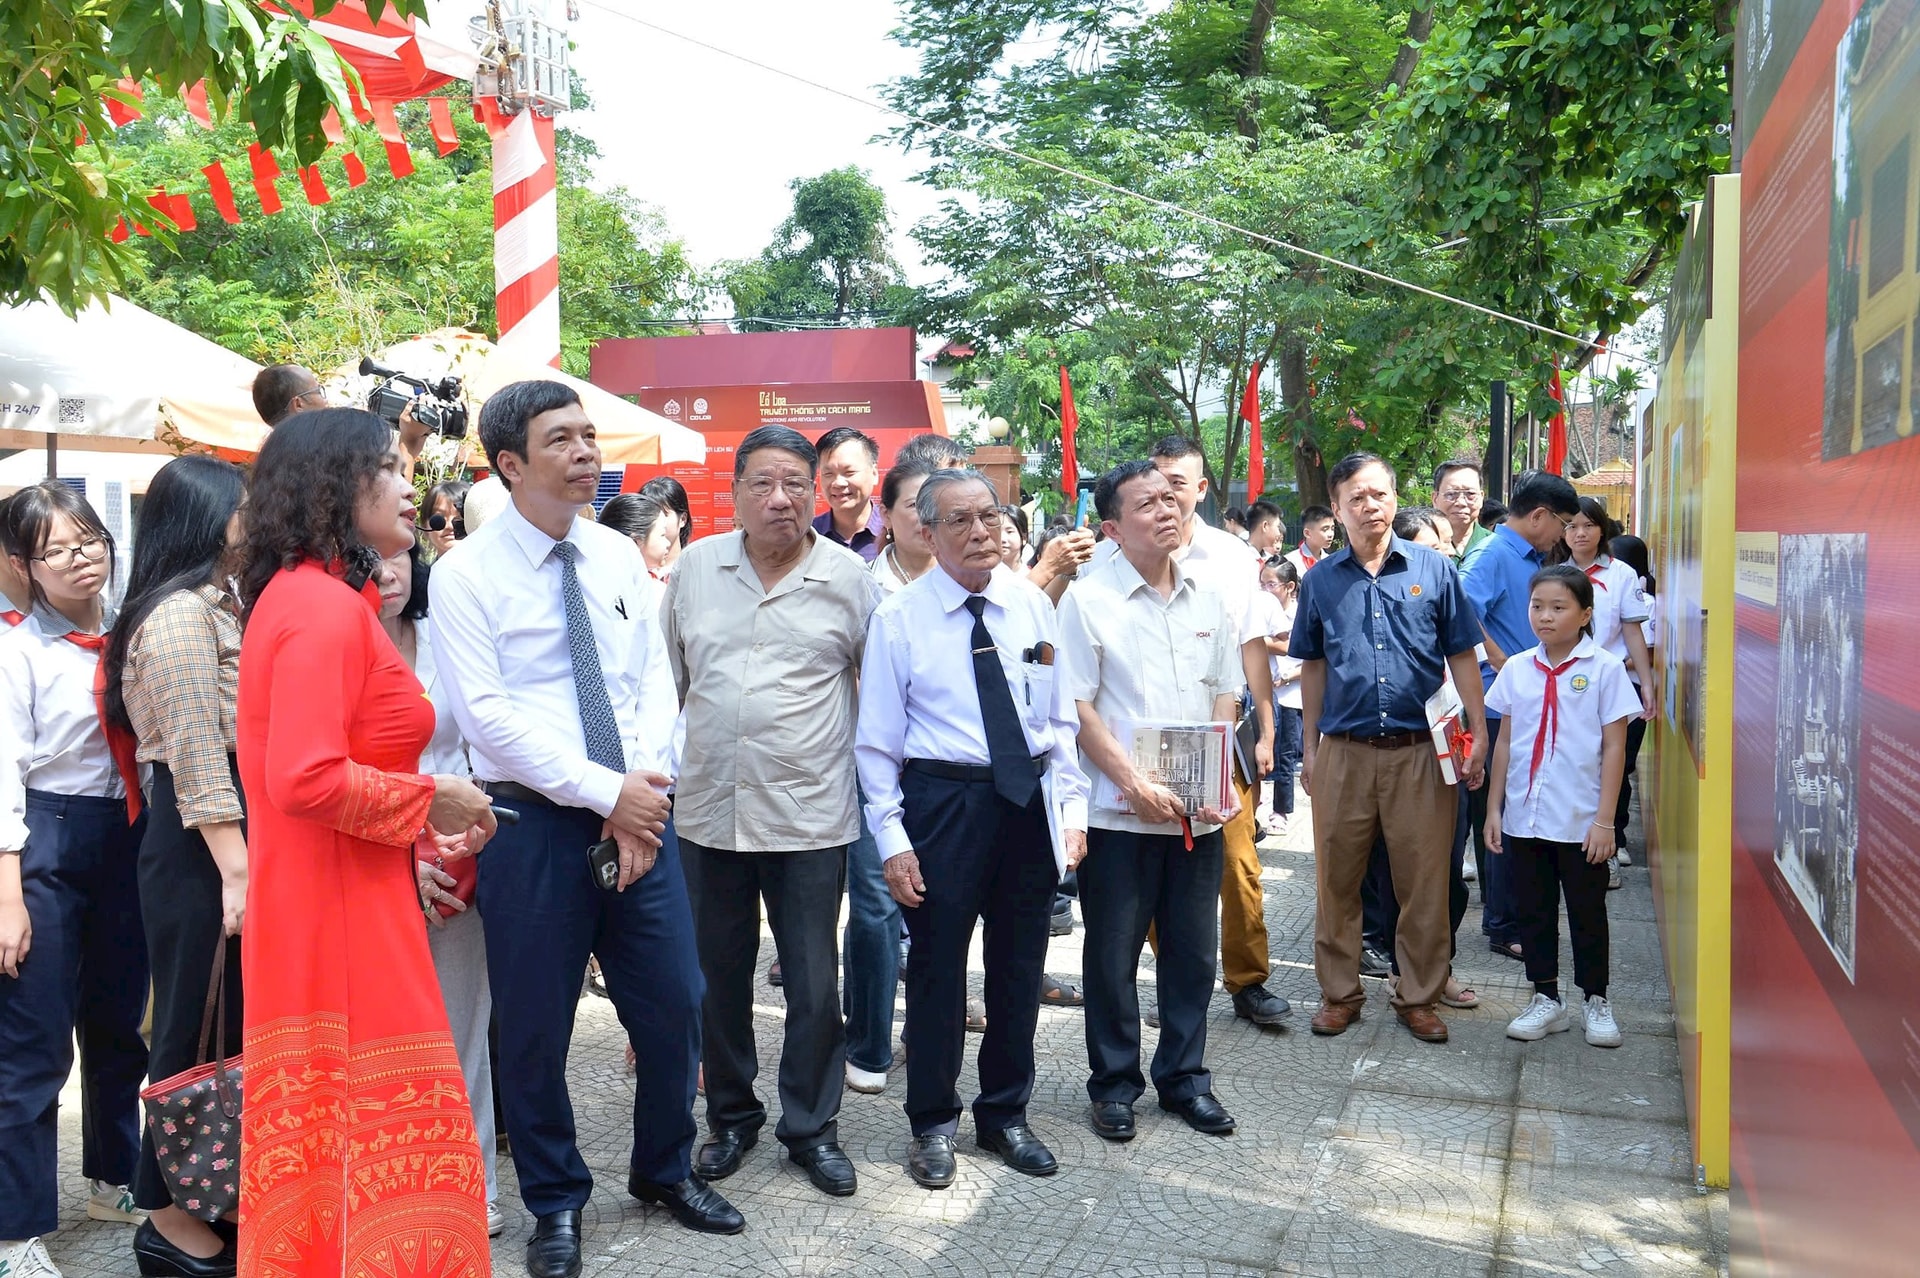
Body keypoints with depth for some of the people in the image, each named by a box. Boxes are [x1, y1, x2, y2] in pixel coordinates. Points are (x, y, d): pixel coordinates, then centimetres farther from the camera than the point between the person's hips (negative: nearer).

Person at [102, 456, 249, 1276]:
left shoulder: (219, 606, 17)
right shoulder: (180, 611, -13)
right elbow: (195, 754, -20)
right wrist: (236, 870, -23)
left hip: (232, 831, 9)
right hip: (200, 843, -9)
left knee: (233, 1022, 14)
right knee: (196, 1027, 0)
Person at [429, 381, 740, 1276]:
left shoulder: (619, 557, 7)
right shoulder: (467, 575, -8)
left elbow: (653, 683, 5)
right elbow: (486, 713, -15)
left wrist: (644, 790, -10)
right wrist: (605, 792, -18)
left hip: (640, 811, 4)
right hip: (532, 823, -4)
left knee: (673, 1004, 11)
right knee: (535, 1026, 8)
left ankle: (665, 1169, 36)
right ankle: (555, 1203, 31)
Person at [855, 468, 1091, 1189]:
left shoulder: (1032, 605, 5)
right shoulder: (898, 617, -5)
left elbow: (1062, 716, 9)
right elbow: (878, 740, -5)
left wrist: (1071, 805, 3)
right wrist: (893, 838, -10)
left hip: (1031, 800, 4)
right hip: (943, 801, -3)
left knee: (1020, 966, 14)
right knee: (937, 968, 7)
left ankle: (1005, 1115, 33)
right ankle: (932, 1124, 27)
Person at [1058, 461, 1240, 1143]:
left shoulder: (1206, 601, 10)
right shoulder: (1089, 600, -6)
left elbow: (1224, 697, 14)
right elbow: (1077, 707, -9)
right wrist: (1137, 784, -15)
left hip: (1198, 812, 5)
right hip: (1120, 812, -4)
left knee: (1193, 952, 12)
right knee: (1113, 954, 6)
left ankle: (1184, 1077, 28)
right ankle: (1114, 1083, 22)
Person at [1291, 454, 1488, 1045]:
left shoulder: (1433, 569, 3)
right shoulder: (1320, 580, 7)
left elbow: (1461, 657, 5)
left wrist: (1478, 733, -2)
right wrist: (1309, 746, 10)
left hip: (1419, 751, -1)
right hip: (1344, 751, 1)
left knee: (1424, 880, 5)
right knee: (1336, 878, 8)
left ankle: (1419, 997, 21)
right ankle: (1339, 992, 23)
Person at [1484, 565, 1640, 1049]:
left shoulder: (1604, 669, -6)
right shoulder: (1517, 669, 4)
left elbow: (1614, 747, -6)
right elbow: (1505, 742, 9)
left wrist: (1604, 819, -10)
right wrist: (1494, 809, 7)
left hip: (1579, 821, -3)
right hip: (1524, 817, 4)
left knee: (1587, 913, 9)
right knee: (1533, 911, 12)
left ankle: (1596, 1000, 25)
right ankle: (1546, 999, 25)